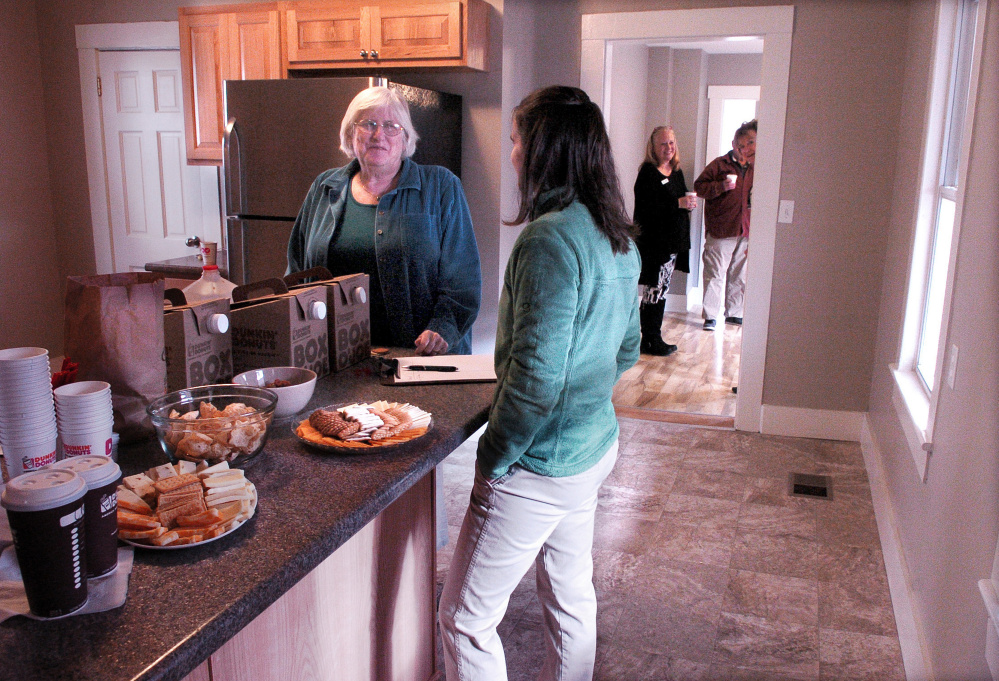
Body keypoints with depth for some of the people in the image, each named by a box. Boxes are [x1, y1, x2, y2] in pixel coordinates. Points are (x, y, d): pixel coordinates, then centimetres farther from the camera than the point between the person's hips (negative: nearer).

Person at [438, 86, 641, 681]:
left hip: (541, 464, -9)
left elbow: (537, 374, -26)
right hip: (595, 448, 9)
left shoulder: (551, 237, -23)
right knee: (571, 597, 23)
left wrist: (495, 458, -14)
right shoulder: (620, 239, 6)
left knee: (466, 618, 6)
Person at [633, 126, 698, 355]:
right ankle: (651, 340, 6)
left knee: (662, 289, 12)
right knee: (655, 289, -4)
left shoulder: (676, 171, 16)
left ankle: (653, 338, 20)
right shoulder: (648, 172, -9)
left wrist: (689, 203, 2)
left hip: (674, 240, 8)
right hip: (654, 241, -8)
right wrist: (677, 203, -22)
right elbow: (645, 207, -20)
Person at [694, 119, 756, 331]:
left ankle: (733, 313, 25)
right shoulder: (719, 164, -2)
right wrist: (722, 186, -17)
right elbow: (699, 186, -7)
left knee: (738, 275, 13)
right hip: (720, 232, -6)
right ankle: (710, 316, 1)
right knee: (715, 274, -6)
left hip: (744, 232, 6)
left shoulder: (753, 168, 16)